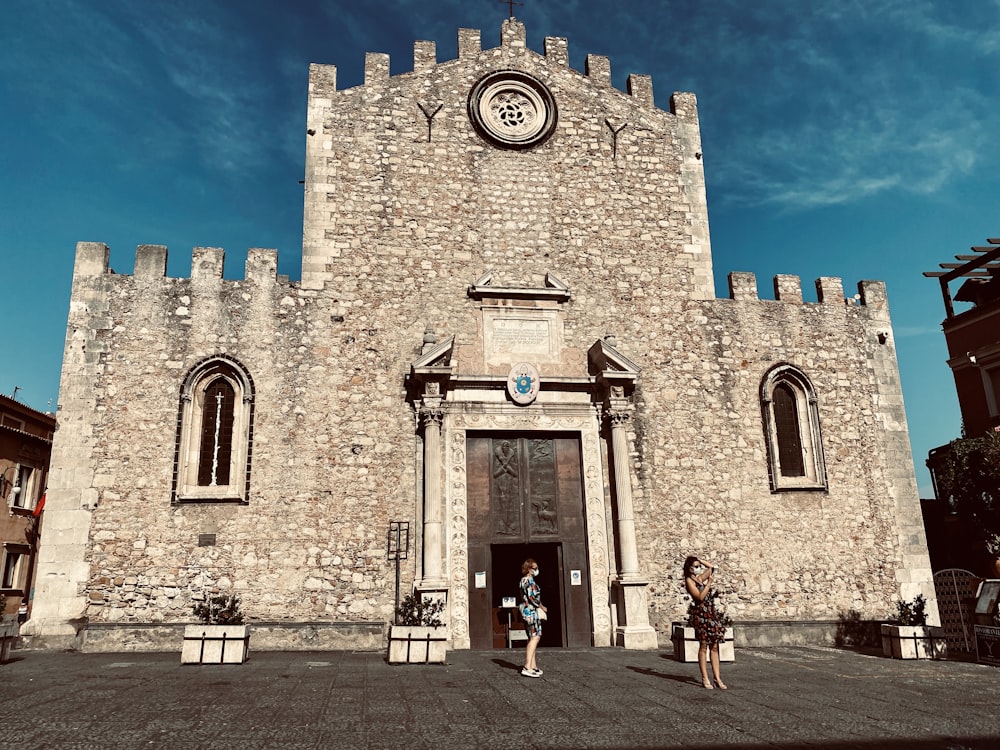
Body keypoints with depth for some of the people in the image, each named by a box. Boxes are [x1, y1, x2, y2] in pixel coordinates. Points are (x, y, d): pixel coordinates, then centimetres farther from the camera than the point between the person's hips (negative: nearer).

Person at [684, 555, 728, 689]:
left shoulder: (701, 578, 14)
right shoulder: (689, 580, -5)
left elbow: (711, 567, 25)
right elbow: (700, 596, -15)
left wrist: (700, 561, 15)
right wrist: (709, 582, -12)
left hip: (712, 614, 7)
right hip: (701, 614, -7)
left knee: (714, 647, 5)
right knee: (703, 647, -2)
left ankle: (717, 678, 7)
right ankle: (705, 679, 3)